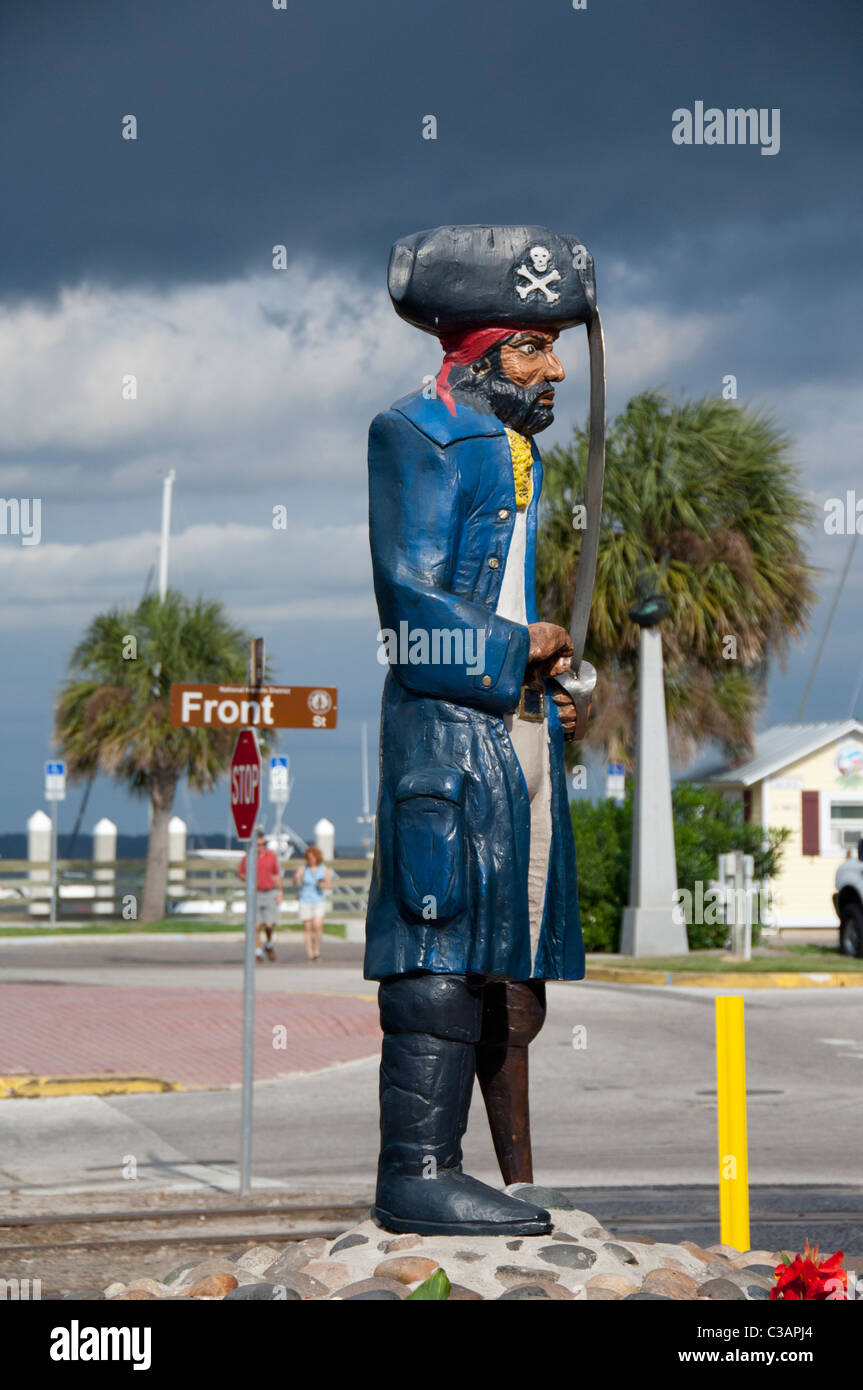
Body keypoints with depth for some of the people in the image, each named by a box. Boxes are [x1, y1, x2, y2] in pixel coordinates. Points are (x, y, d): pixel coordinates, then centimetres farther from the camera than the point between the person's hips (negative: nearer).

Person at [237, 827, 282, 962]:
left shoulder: (272, 856, 2)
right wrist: (247, 878, -13)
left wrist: (279, 893, 4)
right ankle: (258, 951, 6)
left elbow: (277, 875, 11)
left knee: (270, 925, -8)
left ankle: (269, 944, 20)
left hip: (270, 894, 0)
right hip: (255, 895, 0)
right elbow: (240, 875, 9)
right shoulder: (247, 858, -2)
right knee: (256, 926, -4)